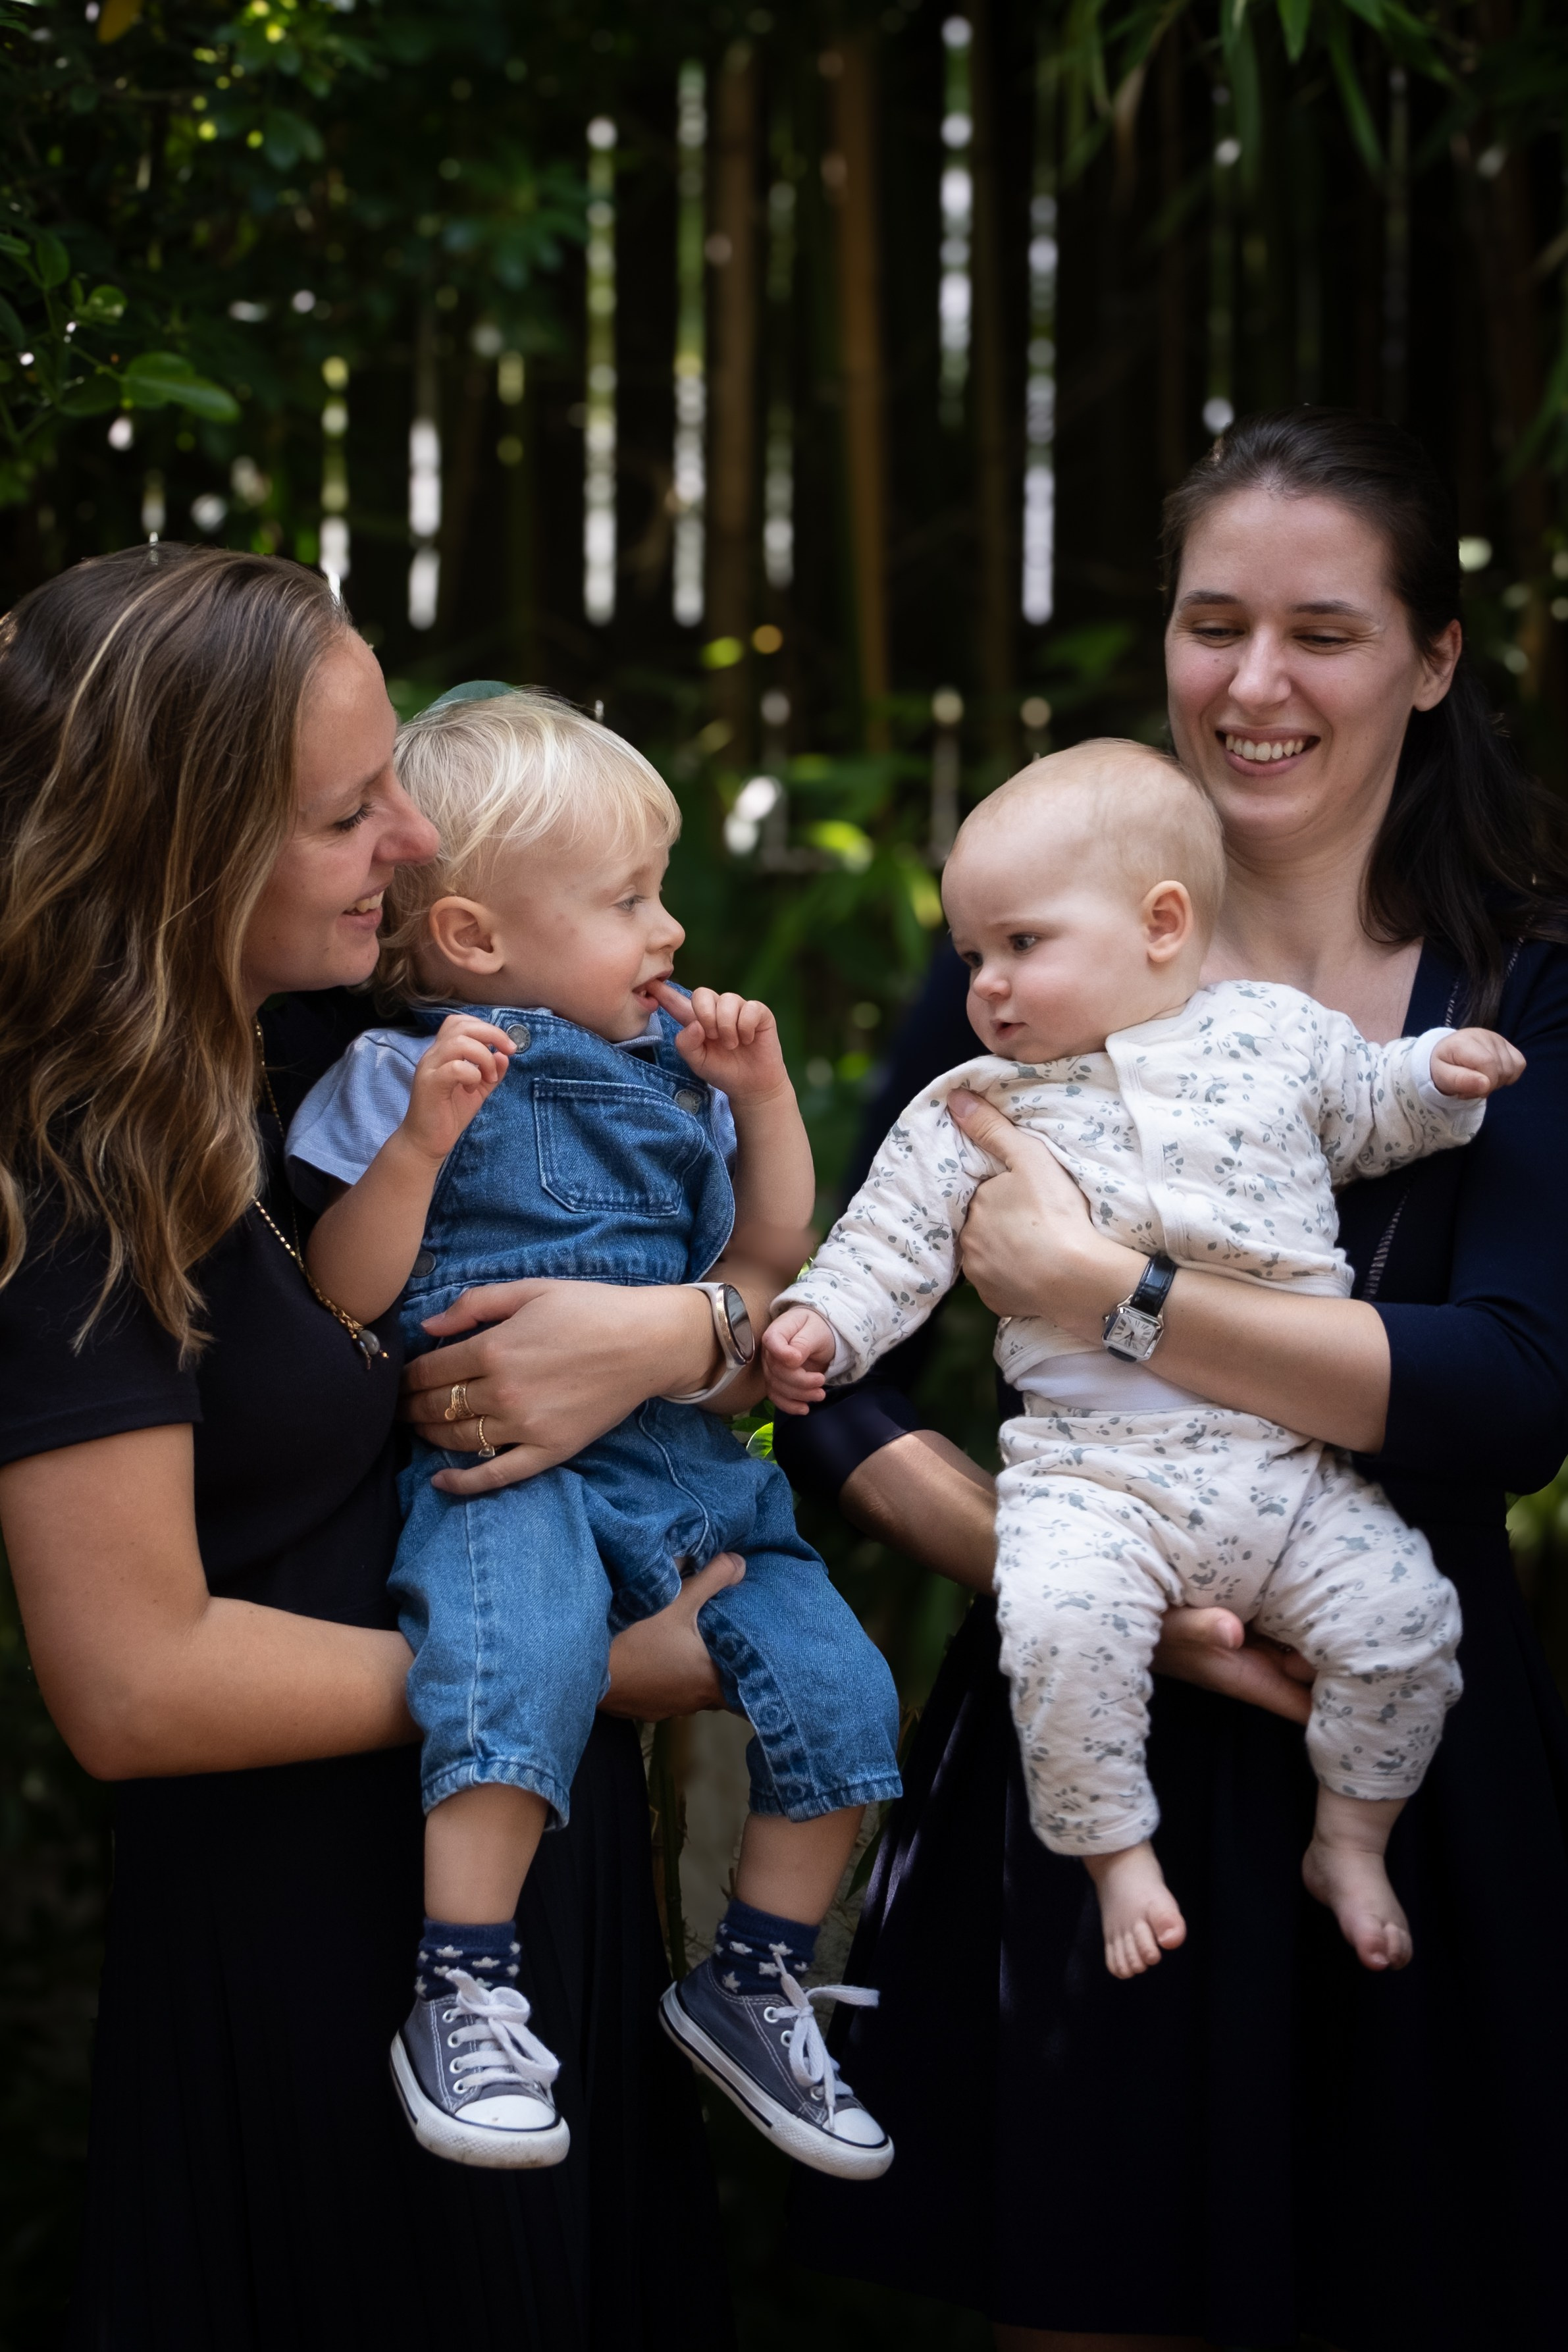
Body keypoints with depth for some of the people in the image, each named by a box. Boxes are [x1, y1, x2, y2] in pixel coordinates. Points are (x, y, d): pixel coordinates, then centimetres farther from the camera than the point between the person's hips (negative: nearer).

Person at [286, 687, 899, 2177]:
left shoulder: (667, 1059, 18)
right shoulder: (402, 1076, 0)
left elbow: (776, 1241, 24)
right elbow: (348, 1288, -7)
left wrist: (759, 1089, 10)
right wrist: (427, 1135, -19)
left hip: (689, 1459, 7)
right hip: (507, 1466, -6)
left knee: (836, 1688, -5)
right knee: (525, 1656, -36)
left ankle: (754, 1987, 15)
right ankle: (461, 2001, -28)